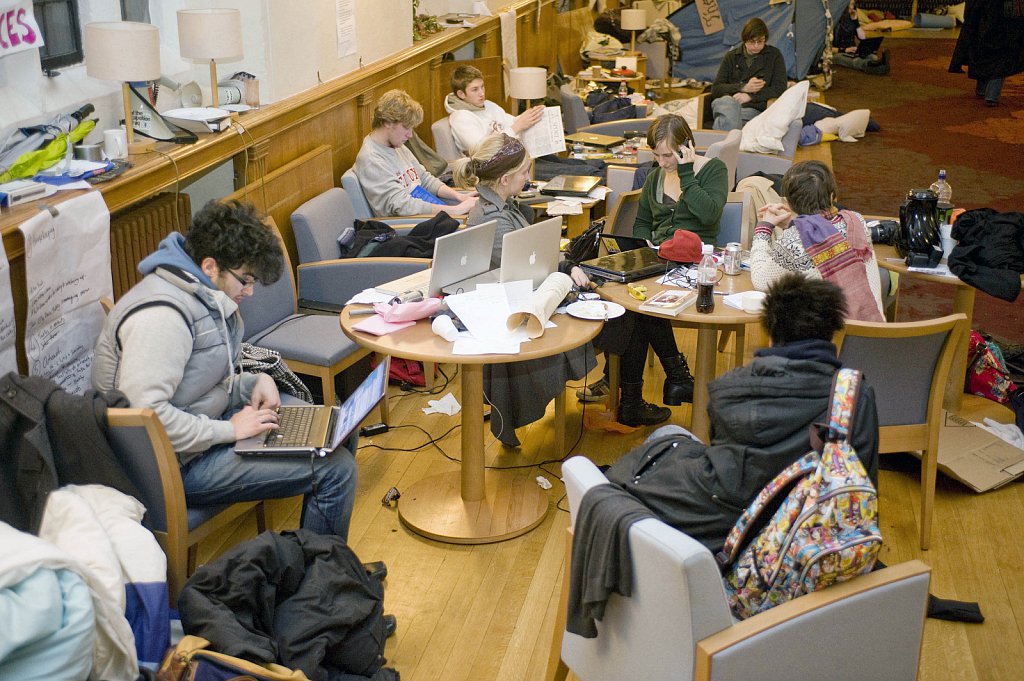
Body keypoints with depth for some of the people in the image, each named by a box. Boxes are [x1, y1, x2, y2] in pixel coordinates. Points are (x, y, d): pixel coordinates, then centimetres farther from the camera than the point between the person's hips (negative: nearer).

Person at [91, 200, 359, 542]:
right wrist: (228, 430, -23)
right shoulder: (160, 315, -25)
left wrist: (252, 384, 0)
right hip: (177, 463, -11)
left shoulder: (202, 295, 7)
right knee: (336, 470, -16)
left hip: (203, 424, 11)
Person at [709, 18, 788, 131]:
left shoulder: (774, 55, 15)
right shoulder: (731, 56, 20)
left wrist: (750, 96, -8)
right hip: (726, 104, 2)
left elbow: (780, 89, 5)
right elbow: (715, 89, 12)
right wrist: (743, 88, -4)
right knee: (727, 101, -39)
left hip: (753, 109, -2)